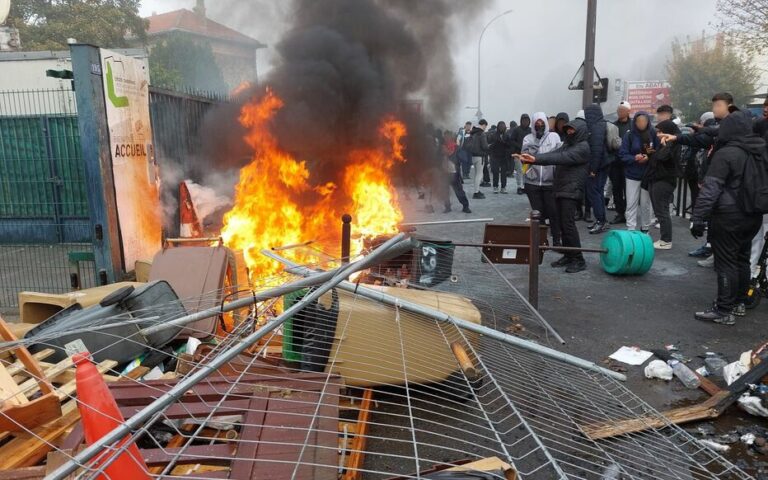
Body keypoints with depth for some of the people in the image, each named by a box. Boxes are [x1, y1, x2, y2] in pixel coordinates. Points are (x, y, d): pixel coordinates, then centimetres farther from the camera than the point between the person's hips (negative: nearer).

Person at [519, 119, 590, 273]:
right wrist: (533, 158, -12)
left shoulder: (583, 147, -9)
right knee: (563, 224, 8)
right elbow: (555, 154, 6)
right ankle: (568, 256, 16)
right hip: (561, 189, 8)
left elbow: (561, 157, -23)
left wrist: (536, 159, -32)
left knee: (568, 223, -12)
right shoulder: (568, 143, 19)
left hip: (571, 190, -8)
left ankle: (578, 259, -5)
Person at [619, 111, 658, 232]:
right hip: (632, 174, 0)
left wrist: (649, 157, -19)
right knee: (631, 203, 0)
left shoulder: (653, 134, -4)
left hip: (648, 174, 0)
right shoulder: (630, 135, -5)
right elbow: (623, 154, -5)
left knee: (645, 203, 9)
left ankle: (645, 229, 23)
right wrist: (634, 158, -21)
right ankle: (630, 230, 5)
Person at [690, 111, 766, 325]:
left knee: (726, 263, -3)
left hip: (728, 218, -8)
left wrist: (698, 218, -23)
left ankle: (724, 311, 1)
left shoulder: (725, 154, -16)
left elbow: (711, 189, -22)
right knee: (742, 259, 18)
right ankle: (739, 303, 30)